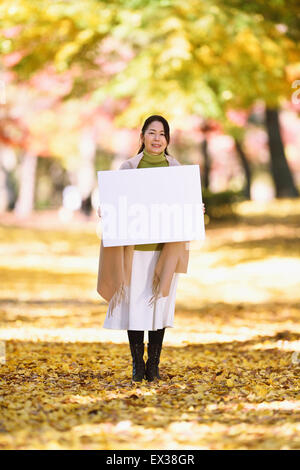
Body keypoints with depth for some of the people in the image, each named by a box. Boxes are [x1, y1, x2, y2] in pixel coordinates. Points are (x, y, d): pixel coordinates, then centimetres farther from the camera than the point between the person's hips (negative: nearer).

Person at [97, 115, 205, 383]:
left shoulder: (176, 169, 8)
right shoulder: (128, 168, 5)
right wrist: (104, 211, -14)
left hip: (165, 246, 1)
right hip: (134, 244, -1)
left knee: (160, 301, 1)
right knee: (134, 302, -2)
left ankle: (154, 364, 9)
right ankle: (137, 364, 8)